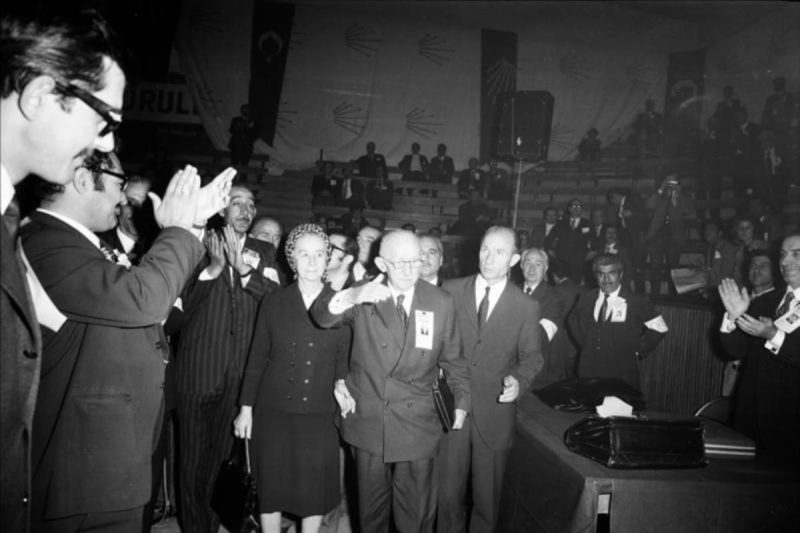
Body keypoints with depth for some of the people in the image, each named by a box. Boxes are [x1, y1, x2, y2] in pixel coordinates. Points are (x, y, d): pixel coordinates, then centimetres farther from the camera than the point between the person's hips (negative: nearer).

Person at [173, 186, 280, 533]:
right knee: (193, 455, 8)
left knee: (223, 454, 11)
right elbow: (183, 302, -3)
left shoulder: (264, 252, 9)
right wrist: (213, 267, -18)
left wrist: (244, 268, -18)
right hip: (198, 369, -1)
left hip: (241, 373, 1)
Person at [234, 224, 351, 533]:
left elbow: (344, 360, 3)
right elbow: (256, 359, 4)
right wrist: (246, 407, 4)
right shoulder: (273, 304, 1)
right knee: (271, 487, 10)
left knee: (316, 488, 9)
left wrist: (343, 391, -6)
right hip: (274, 412, 1)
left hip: (320, 415, 0)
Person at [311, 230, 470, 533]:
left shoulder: (441, 303, -3)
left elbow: (452, 358, 6)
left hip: (417, 425, 0)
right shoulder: (365, 296, -6)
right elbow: (322, 317, -21)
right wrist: (351, 297, -39)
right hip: (367, 420, 0)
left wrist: (461, 401, 3)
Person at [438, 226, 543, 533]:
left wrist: (519, 380, -13)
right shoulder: (451, 290, 1)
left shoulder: (526, 307, 0)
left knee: (487, 497, 13)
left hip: (495, 413, 0)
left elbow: (531, 356, 5)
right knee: (449, 493, 9)